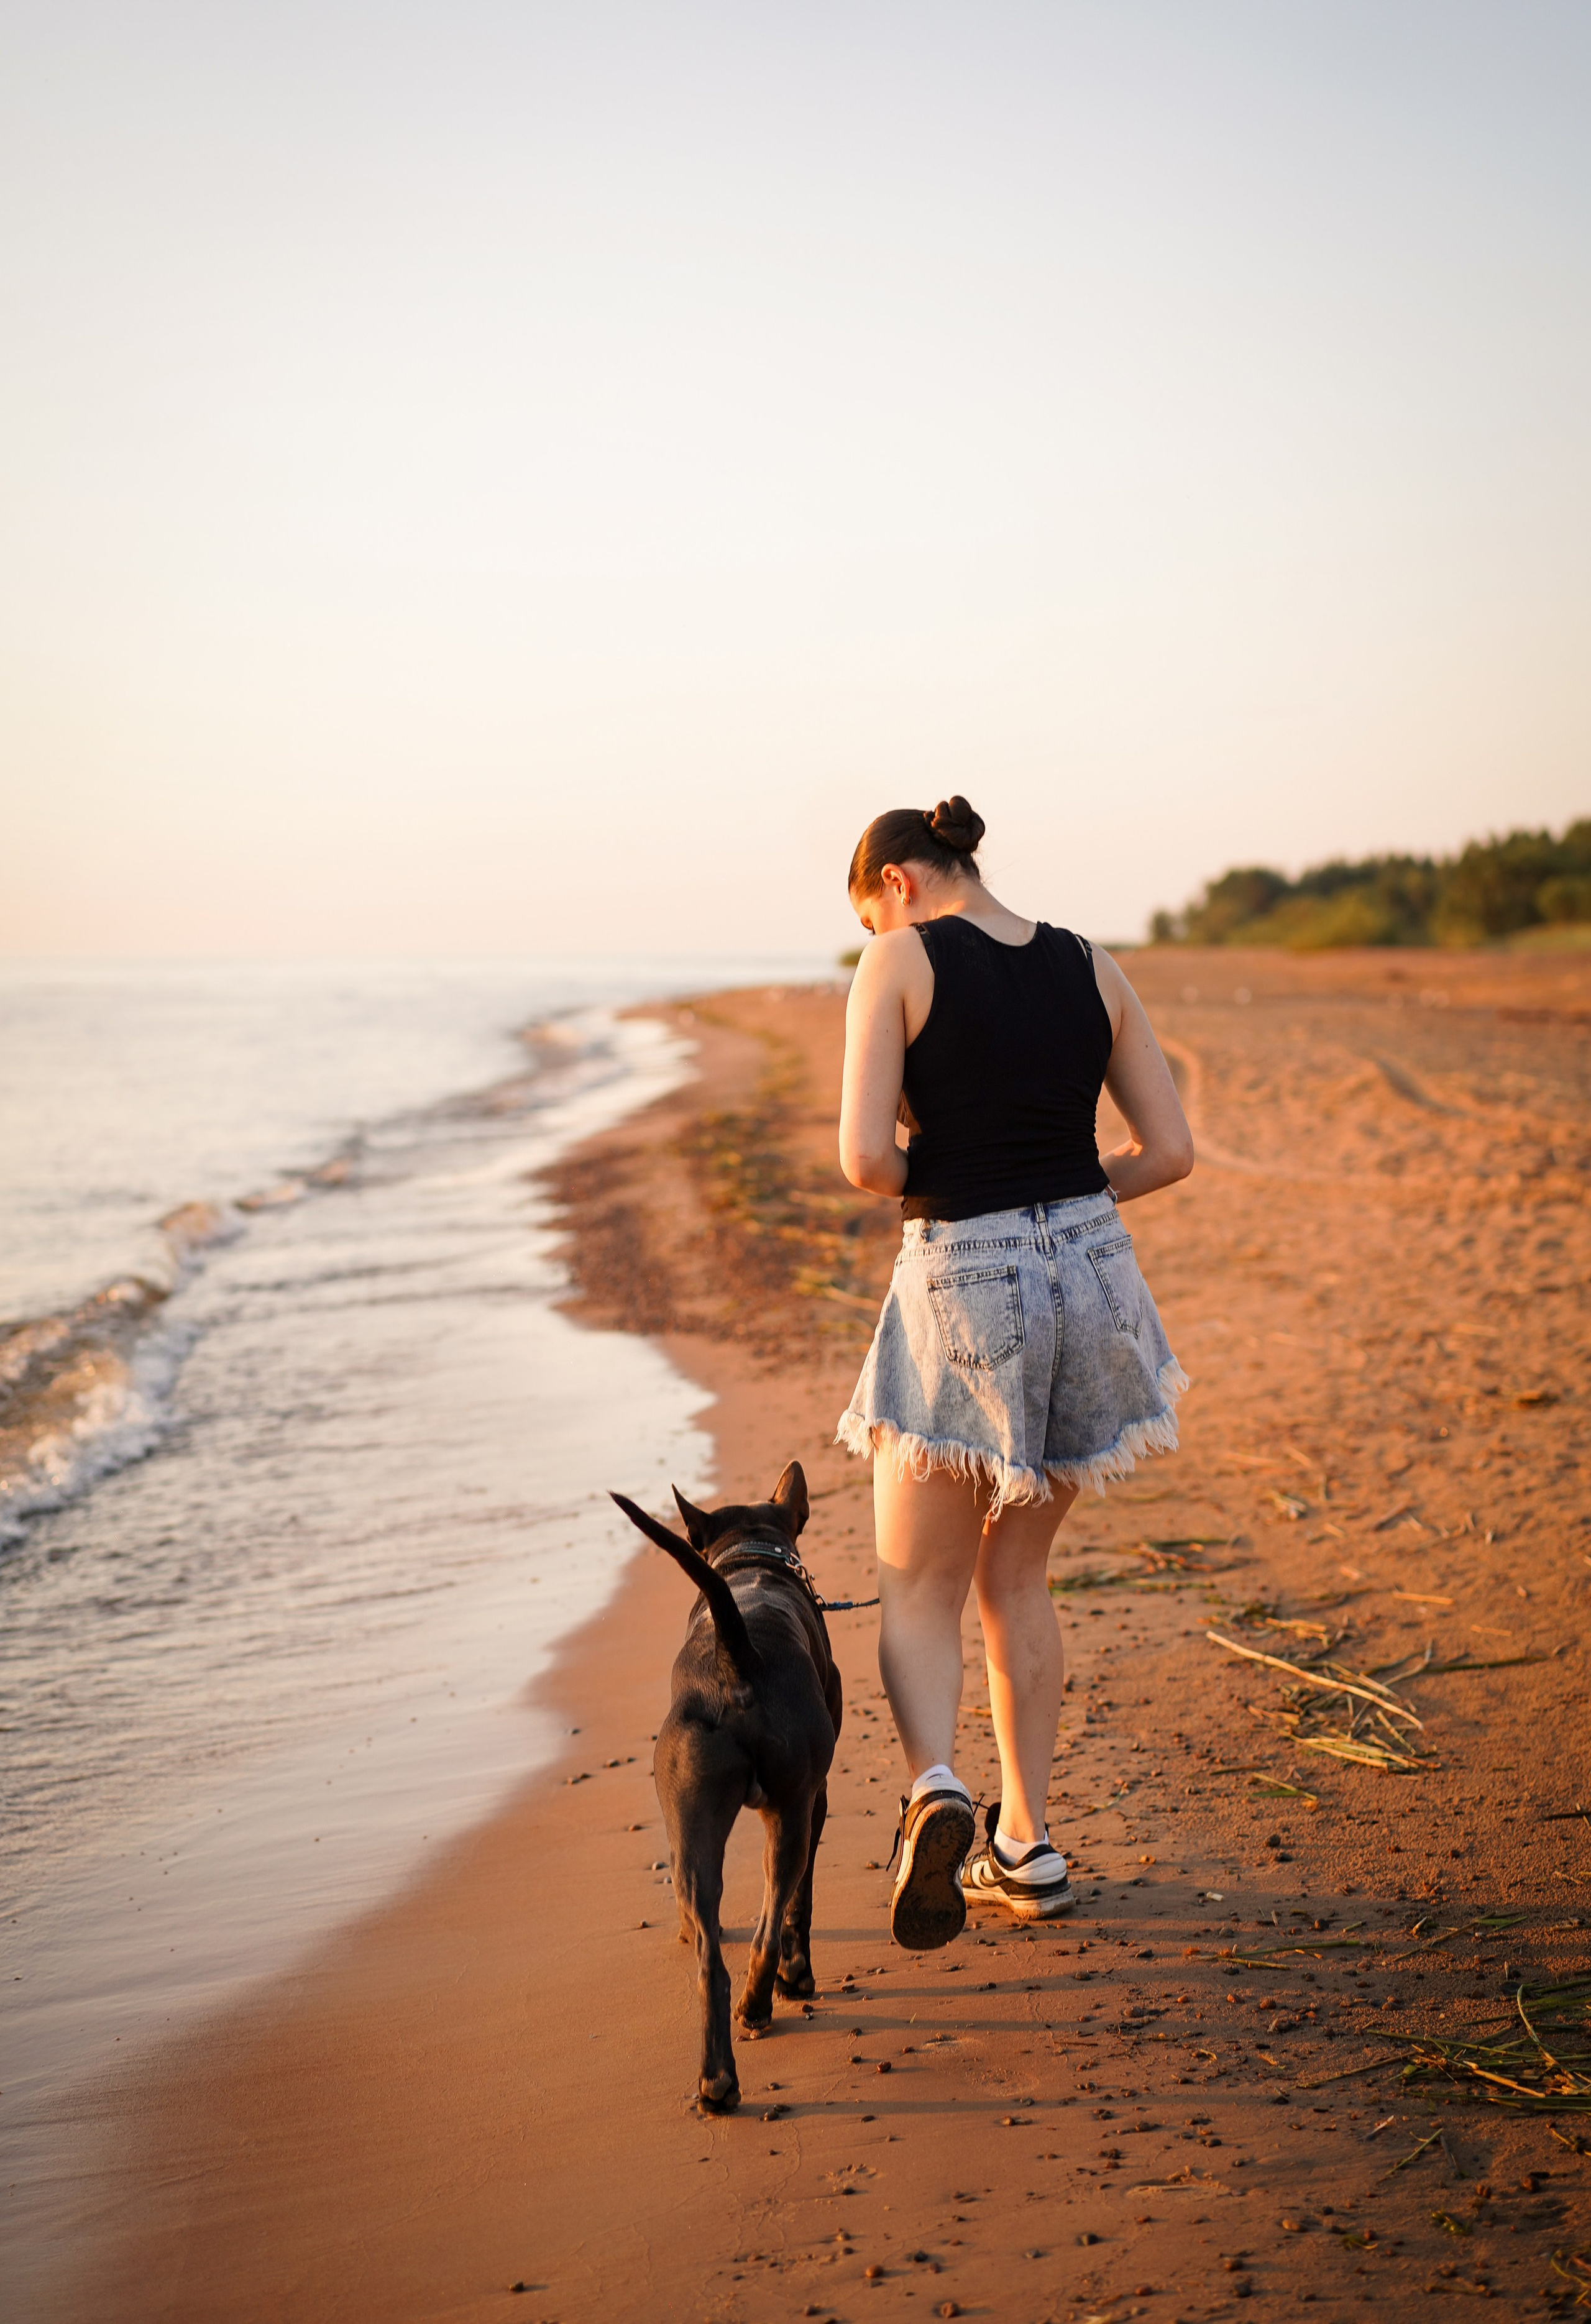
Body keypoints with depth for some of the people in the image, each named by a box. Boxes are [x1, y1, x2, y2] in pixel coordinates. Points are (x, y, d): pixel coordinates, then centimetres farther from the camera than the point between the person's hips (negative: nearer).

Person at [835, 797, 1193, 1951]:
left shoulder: (902, 962, -6)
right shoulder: (1092, 968, 7)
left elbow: (865, 1156, -14)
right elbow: (1170, 1151, 6)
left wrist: (937, 1186, 7)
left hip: (961, 1283, -5)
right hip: (1091, 1271, 5)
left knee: (920, 1588, 10)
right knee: (1016, 1577, 20)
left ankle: (934, 1788, -17)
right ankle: (1027, 1847, 23)